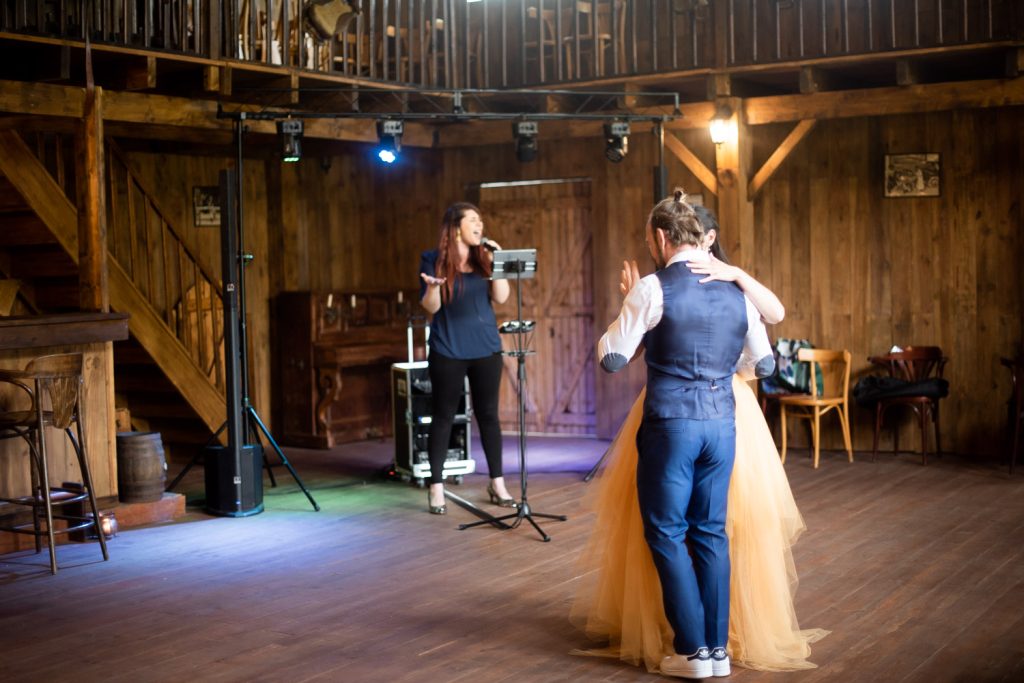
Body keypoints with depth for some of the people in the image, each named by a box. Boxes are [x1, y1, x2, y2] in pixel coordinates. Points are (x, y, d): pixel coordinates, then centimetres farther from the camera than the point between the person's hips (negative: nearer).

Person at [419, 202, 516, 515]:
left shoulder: (484, 257, 8)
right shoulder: (433, 259, -3)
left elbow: (501, 296, 0)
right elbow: (430, 306, -6)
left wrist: (496, 261, -9)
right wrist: (432, 286, -27)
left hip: (486, 348, 3)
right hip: (448, 351, -3)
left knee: (488, 414, 8)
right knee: (443, 416, 1)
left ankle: (497, 484, 16)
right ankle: (436, 488, 8)